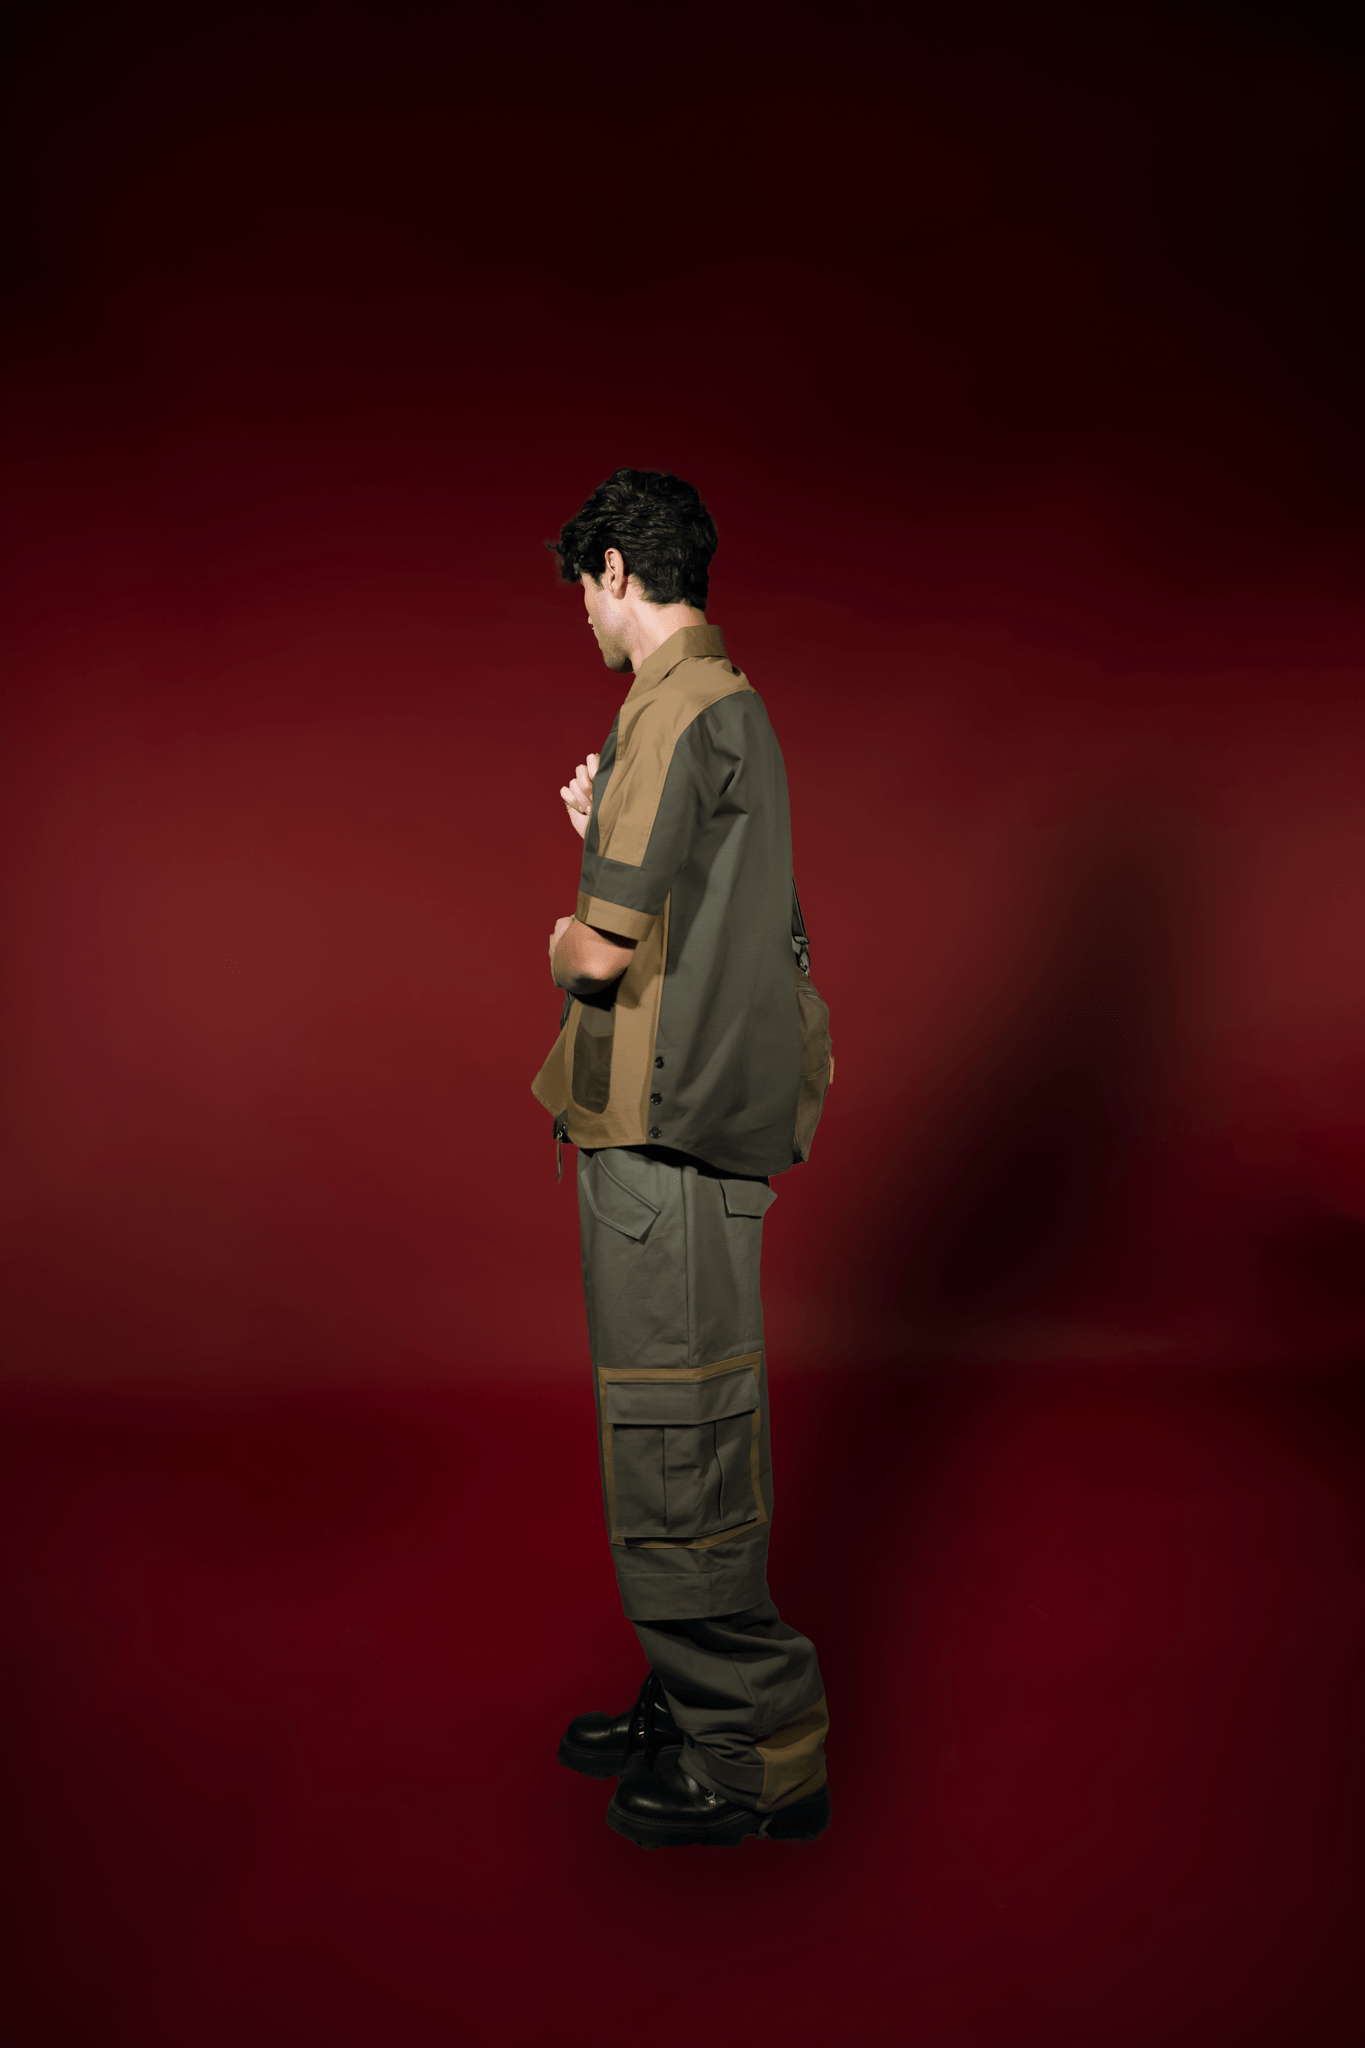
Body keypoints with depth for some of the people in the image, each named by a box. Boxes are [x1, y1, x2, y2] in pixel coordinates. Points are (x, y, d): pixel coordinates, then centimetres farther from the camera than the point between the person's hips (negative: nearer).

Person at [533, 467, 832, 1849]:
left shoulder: (676, 712, -15)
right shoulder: (727, 702, 18)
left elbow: (602, 952, -20)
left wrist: (562, 942, 1)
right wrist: (599, 838, 11)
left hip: (665, 1132, -10)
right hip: (701, 1115, 10)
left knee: (672, 1448, -2)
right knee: (693, 1436, 17)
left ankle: (759, 1754, 9)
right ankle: (700, 1709, 30)